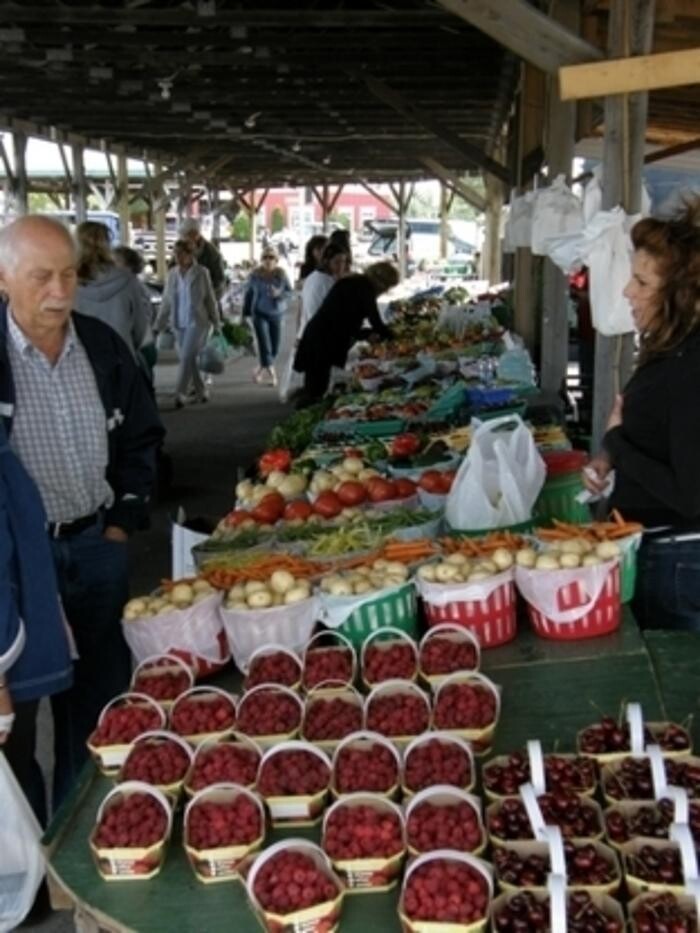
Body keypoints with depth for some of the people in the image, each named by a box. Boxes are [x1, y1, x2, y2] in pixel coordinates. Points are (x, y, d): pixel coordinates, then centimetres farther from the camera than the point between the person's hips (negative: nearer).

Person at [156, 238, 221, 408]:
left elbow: (210, 299, -2)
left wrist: (216, 324, 0)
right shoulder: (172, 273, 4)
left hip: (197, 322, -5)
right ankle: (201, 391, 25)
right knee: (189, 359, 10)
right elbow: (166, 301, 9)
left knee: (187, 358, -12)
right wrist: (159, 325, 8)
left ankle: (180, 394, -10)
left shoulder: (201, 273, -7)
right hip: (179, 323, 5)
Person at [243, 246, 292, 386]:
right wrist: (246, 313, 7)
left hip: (277, 313, 2)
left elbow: (289, 291, 1)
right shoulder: (255, 274, -4)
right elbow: (248, 294, 5)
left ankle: (261, 369, 30)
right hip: (260, 313, -2)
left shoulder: (281, 274, -4)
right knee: (265, 344, -12)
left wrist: (279, 293, -21)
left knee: (275, 345, 8)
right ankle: (272, 374, -11)